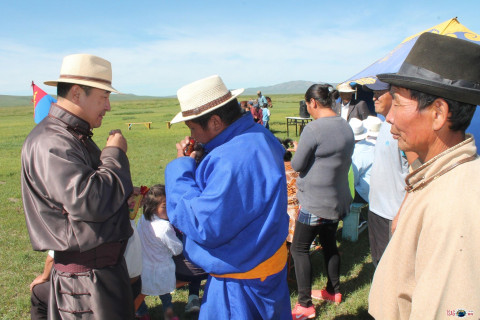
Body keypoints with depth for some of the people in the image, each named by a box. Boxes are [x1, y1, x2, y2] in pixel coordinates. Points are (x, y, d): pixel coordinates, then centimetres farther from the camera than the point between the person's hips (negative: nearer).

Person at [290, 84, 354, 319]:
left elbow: (297, 165, -16)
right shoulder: (346, 127, 5)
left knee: (299, 249, 4)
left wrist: (298, 150, 5)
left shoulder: (313, 128, -22)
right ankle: (333, 291, 37)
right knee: (329, 243, 22)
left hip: (316, 203, -8)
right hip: (338, 200, 8)